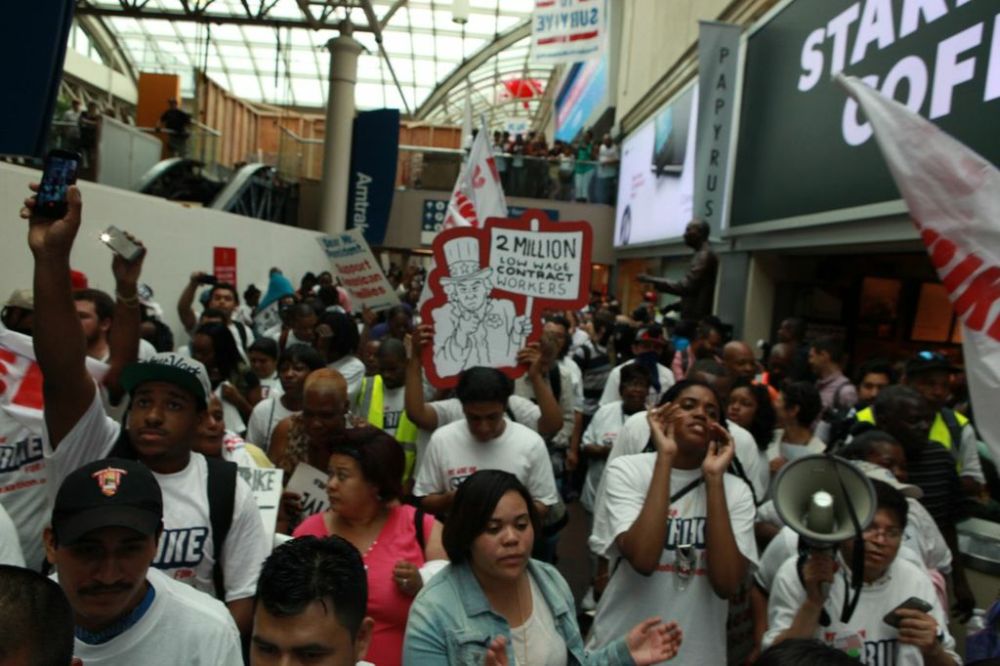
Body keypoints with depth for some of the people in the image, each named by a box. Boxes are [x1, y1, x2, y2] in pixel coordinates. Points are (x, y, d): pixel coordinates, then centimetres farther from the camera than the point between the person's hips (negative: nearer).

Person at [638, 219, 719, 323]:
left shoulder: (705, 255, -12)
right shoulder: (703, 255, 21)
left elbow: (685, 286, -20)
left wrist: (653, 280, -15)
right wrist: (676, 305, 16)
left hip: (697, 319, -10)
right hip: (694, 317, 10)